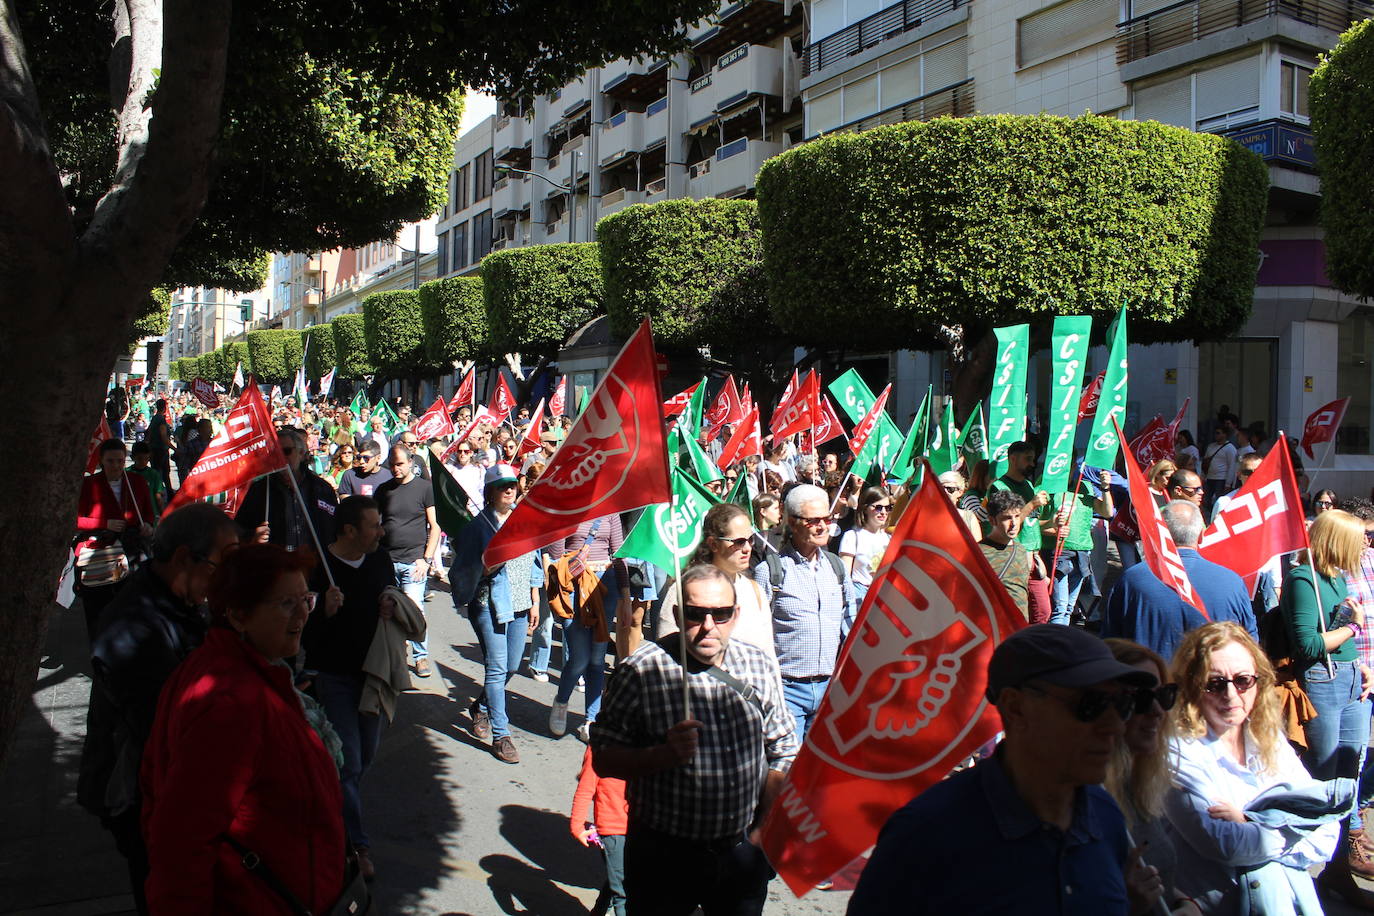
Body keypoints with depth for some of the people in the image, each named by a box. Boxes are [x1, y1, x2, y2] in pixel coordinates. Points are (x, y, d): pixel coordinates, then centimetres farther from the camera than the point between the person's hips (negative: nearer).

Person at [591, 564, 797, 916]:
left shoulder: (758, 665, -1)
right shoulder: (641, 671, -14)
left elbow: (784, 749, 7)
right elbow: (603, 759, -11)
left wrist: (766, 828, 1)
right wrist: (665, 754, -26)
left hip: (744, 852, 3)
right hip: (664, 856, -3)